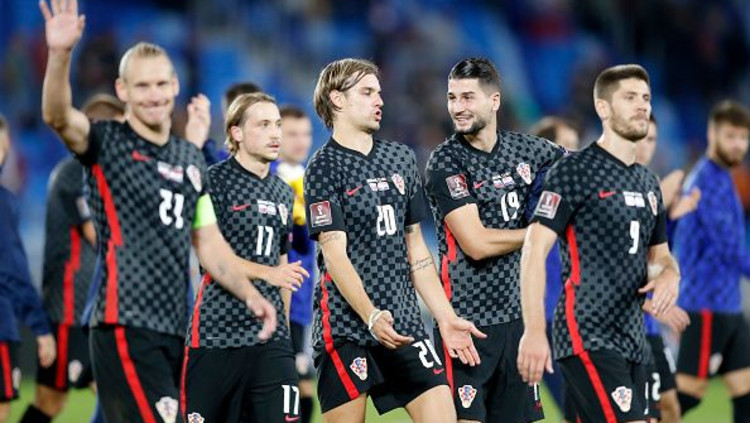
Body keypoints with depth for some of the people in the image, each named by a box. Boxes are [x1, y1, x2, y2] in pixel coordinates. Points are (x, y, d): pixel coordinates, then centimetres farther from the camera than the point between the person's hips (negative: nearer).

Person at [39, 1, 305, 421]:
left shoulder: (191, 159, 17)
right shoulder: (107, 143, -1)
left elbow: (209, 244, 22)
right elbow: (57, 116, -22)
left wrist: (251, 293, 8)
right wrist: (60, 55, -39)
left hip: (174, 330, 7)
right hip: (126, 327, -7)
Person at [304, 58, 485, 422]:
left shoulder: (401, 159, 15)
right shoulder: (324, 167, -4)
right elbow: (335, 253, -12)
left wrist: (446, 317, 12)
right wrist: (371, 316, -25)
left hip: (404, 324, 6)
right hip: (345, 326, -6)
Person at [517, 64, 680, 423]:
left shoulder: (649, 183, 17)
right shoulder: (574, 172, -7)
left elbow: (660, 254, 27)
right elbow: (535, 249, -13)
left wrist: (668, 275, 1)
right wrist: (534, 331, -22)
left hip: (632, 340, 8)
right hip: (587, 338, -8)